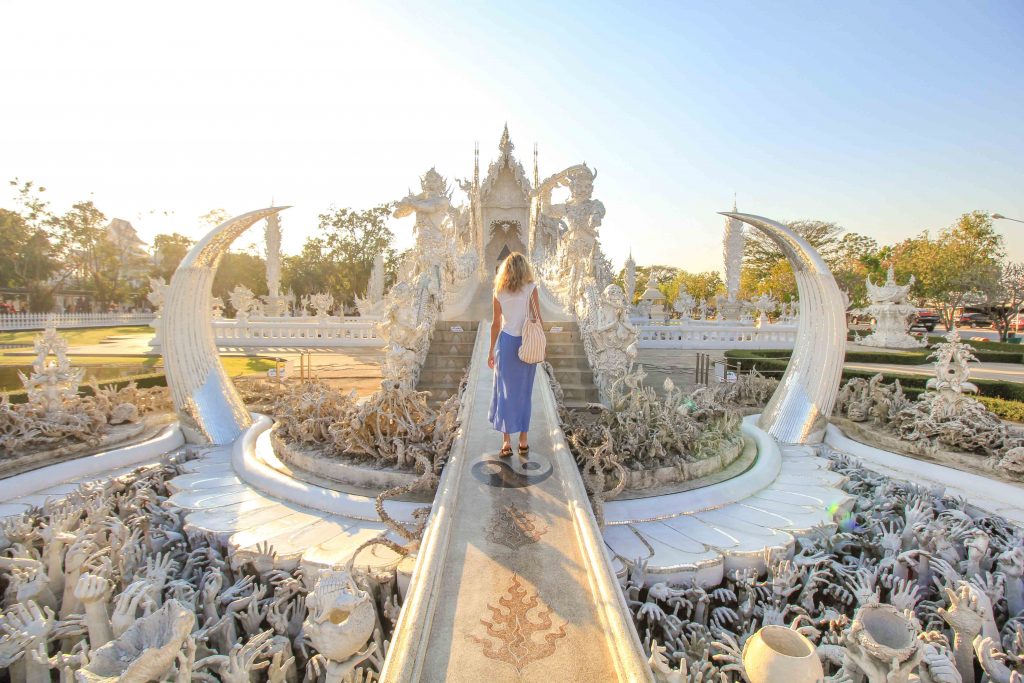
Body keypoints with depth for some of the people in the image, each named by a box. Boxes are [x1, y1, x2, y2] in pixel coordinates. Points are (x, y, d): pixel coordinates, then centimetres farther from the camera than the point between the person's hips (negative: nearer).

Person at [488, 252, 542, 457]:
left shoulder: (499, 292, 1)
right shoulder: (531, 288, -4)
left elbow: (496, 324, 2)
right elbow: (538, 320, -5)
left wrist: (492, 351, 9)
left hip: (506, 343, 1)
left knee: (505, 393, 8)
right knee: (524, 393, 11)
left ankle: (506, 442, 9)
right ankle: (523, 442, 18)